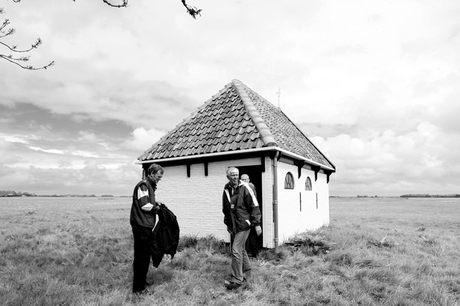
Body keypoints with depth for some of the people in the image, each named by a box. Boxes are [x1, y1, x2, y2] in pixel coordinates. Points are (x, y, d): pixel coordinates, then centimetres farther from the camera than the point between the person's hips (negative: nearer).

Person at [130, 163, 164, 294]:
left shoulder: (150, 186, 16)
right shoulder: (143, 185, -15)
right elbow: (144, 205, -22)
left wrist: (155, 203, 5)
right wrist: (156, 207, -7)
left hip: (146, 225, 10)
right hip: (141, 226, -10)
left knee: (146, 255, 18)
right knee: (141, 256, -2)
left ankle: (142, 280, 31)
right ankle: (138, 287, 7)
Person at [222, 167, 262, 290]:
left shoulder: (244, 188, -12)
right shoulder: (226, 190, 5)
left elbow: (254, 206, -10)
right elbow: (225, 209, 17)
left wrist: (257, 223, -11)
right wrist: (228, 224, 21)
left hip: (244, 224, -6)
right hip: (233, 226, 6)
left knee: (236, 250, -9)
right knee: (241, 249, 17)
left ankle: (237, 279, 1)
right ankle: (247, 271, 35)